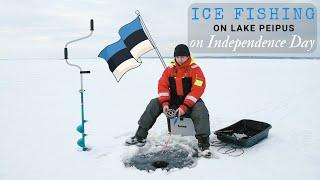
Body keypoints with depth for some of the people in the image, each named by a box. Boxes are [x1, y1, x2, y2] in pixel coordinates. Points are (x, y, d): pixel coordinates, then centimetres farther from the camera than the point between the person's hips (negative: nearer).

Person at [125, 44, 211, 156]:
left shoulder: (195, 69, -10)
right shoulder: (170, 69, 3)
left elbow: (197, 90, -18)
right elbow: (163, 86, -2)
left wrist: (185, 107, -25)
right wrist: (165, 103, -17)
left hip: (191, 102, -4)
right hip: (173, 100, 4)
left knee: (201, 111, -34)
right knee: (154, 104, -12)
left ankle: (203, 143, -30)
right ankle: (140, 136, -11)